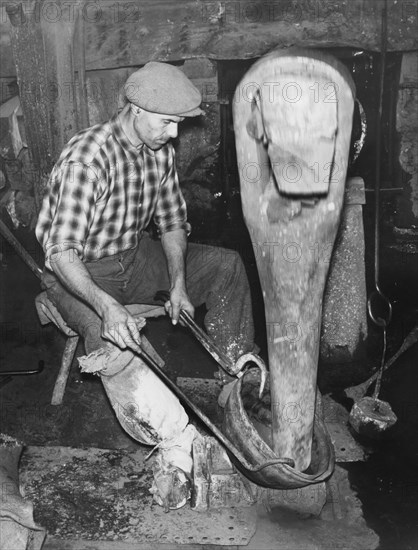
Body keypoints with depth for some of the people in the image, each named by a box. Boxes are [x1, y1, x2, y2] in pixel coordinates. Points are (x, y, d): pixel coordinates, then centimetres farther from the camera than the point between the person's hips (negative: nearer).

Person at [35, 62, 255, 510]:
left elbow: (172, 221, 5)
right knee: (110, 334, -37)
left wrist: (178, 284, -11)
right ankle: (177, 444, -33)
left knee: (227, 265, -2)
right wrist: (105, 305, -51)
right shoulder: (87, 158, -28)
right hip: (78, 272, -7)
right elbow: (61, 252, -35)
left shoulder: (160, 152, -3)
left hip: (134, 257, 7)